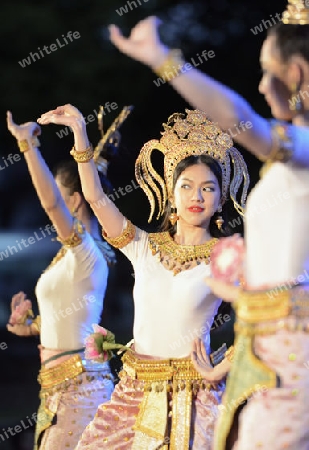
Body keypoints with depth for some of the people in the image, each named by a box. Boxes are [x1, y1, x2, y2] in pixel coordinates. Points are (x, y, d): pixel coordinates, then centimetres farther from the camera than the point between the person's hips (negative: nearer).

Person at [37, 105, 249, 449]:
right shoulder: (145, 248, 6)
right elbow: (96, 198, -2)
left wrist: (219, 371, -11)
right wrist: (80, 134, -9)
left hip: (190, 394, -3)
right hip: (136, 388, 4)